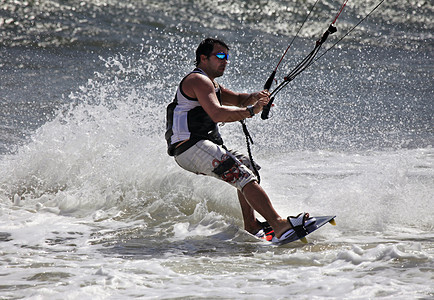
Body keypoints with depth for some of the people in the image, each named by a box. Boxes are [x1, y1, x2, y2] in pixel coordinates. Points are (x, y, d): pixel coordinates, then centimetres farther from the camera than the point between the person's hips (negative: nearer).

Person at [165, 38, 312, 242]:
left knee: (245, 164, 23)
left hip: (196, 147, 11)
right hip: (192, 147, -11)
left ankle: (251, 226, 15)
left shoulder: (209, 83, 25)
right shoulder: (199, 80, -9)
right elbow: (217, 114, -24)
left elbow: (238, 100, 21)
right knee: (244, 176, -20)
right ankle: (279, 226, -31)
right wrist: (251, 111, -19)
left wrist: (254, 97, -2)